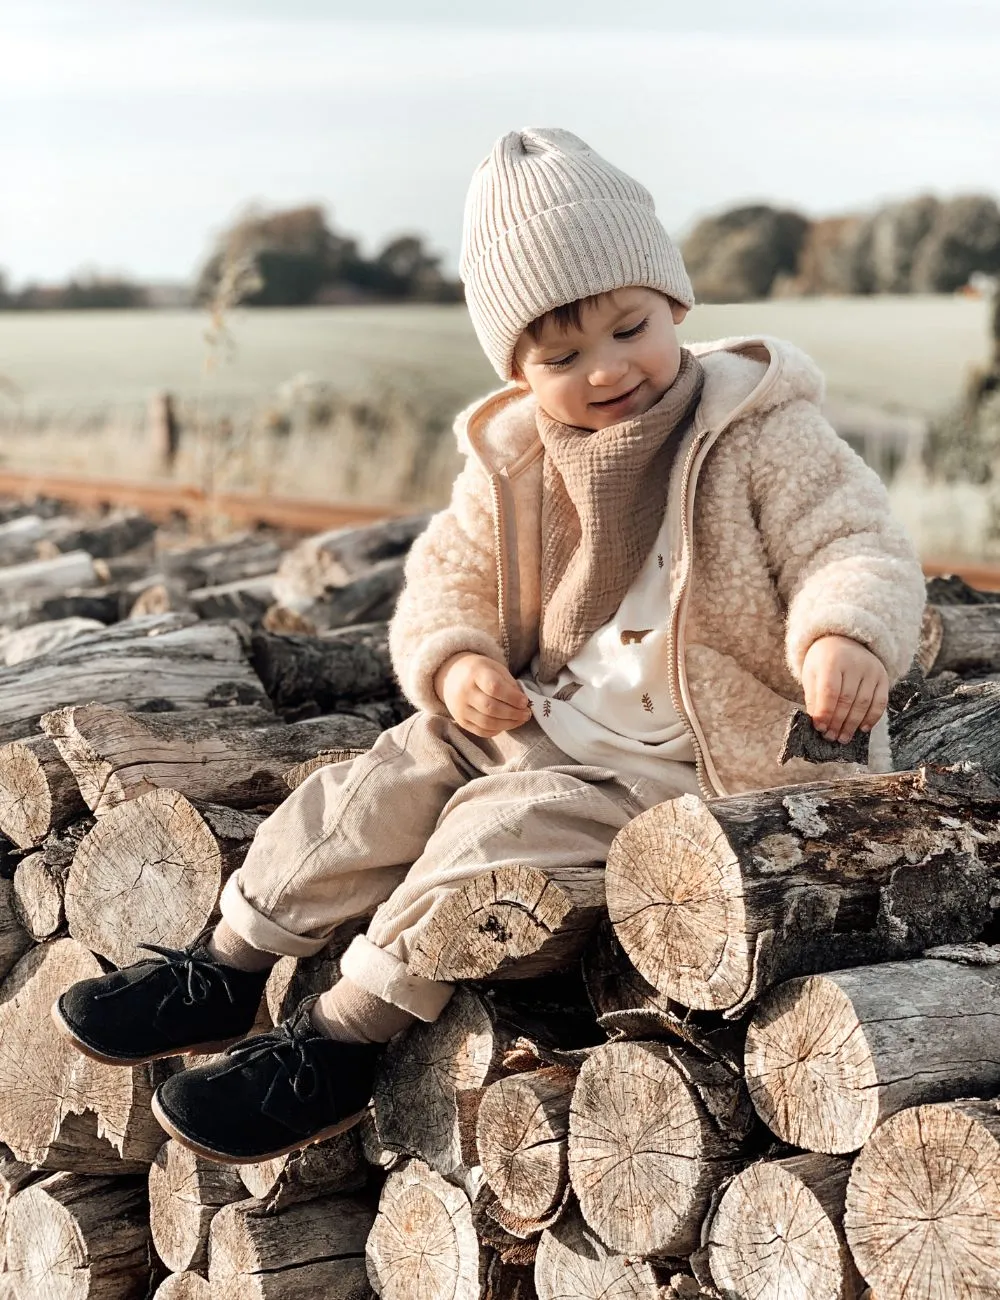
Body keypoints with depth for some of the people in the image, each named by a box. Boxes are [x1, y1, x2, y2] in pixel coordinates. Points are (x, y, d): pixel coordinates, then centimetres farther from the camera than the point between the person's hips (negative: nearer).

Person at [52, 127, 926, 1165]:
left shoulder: (764, 440, -11)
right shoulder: (512, 467, 3)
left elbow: (858, 549, -17)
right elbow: (446, 578, 10)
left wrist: (845, 635, -41)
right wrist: (455, 660, -13)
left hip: (681, 764, -6)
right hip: (537, 724, 6)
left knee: (500, 829, -23)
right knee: (384, 786, -7)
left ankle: (342, 1038, -13)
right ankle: (226, 970, 7)